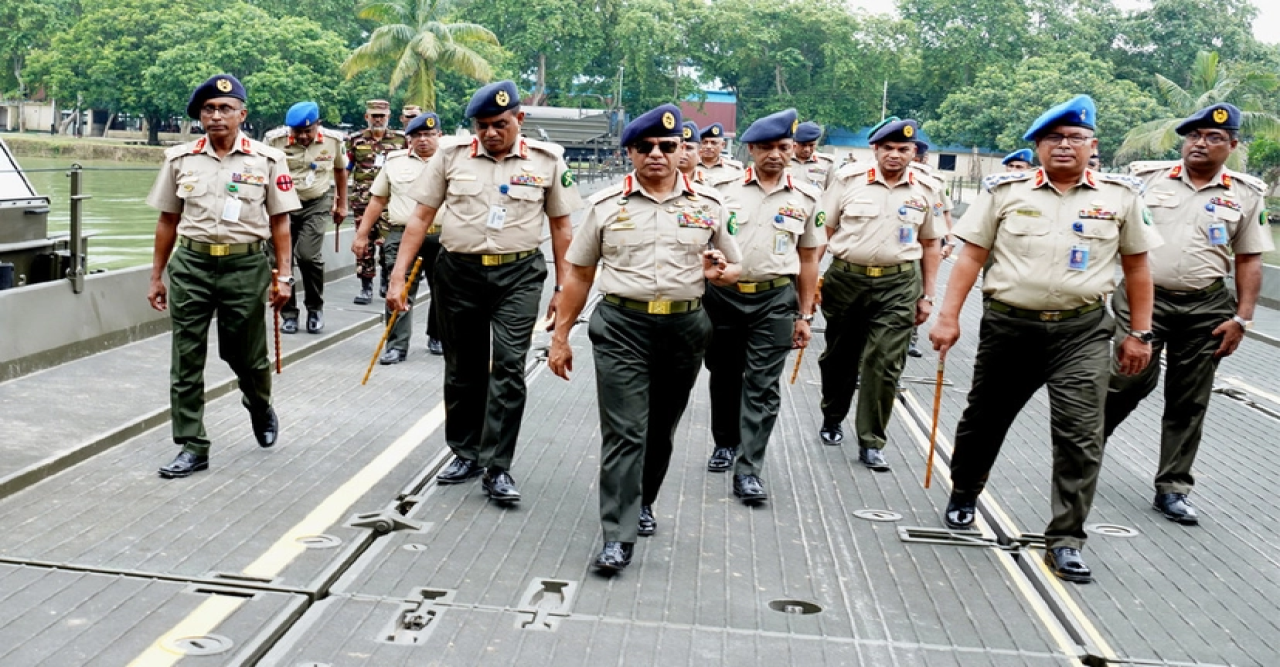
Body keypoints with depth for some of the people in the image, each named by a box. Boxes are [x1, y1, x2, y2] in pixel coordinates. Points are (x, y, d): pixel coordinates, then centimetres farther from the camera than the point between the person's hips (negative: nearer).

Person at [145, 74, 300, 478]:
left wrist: (284, 276, -3)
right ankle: (192, 448, 11)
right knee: (186, 360, 2)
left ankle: (260, 408, 41)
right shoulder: (180, 159, 6)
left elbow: (279, 222, 2)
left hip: (245, 266, -2)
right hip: (190, 265, 2)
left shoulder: (267, 160, 0)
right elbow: (168, 221, 12)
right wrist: (157, 276, 13)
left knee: (246, 354, 9)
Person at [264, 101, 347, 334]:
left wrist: (342, 204, 18)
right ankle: (288, 313, 16)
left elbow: (340, 170, 13)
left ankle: (315, 309, 8)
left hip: (317, 204, -1)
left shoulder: (333, 140, -5)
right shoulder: (274, 140, -11)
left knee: (308, 255, -14)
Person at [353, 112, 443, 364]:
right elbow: (378, 200, 14)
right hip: (401, 236, 0)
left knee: (442, 293, 10)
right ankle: (397, 346, -1)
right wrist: (362, 235, 10)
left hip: (442, 238, 0)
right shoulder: (395, 161, 11)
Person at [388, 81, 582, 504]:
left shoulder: (547, 160, 0)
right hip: (458, 273, 2)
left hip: (518, 276, -2)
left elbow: (560, 226, 6)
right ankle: (466, 453, 28)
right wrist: (398, 276, -1)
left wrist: (563, 287, 4)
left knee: (508, 370, -9)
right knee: (463, 370, 12)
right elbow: (421, 217, 3)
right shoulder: (452, 155, 1)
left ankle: (497, 468, -1)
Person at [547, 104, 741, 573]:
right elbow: (578, 273, 7)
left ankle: (642, 502, 37)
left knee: (661, 429, 15)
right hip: (622, 327, -2)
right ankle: (618, 537, -6)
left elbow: (734, 267, 14)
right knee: (624, 432, -8)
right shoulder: (606, 204, 3)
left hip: (685, 328, 2)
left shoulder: (709, 205, 6)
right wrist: (560, 336, 5)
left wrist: (721, 272, -11)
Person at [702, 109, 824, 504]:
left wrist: (804, 316, 7)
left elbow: (808, 259, 8)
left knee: (763, 387, -3)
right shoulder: (725, 189, 1)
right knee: (724, 377, 14)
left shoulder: (806, 198, 3)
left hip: (775, 300, -1)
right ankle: (725, 443, 36)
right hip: (722, 296, 1)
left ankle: (749, 470, 1)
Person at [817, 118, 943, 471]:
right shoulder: (849, 179, -2)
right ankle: (832, 419, 36)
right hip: (845, 279, 0)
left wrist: (927, 296, 9)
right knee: (839, 357, 14)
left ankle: (871, 443, 6)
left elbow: (930, 246, 11)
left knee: (885, 365, -4)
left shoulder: (924, 191, 4)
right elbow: (823, 230, 2)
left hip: (898, 286, 0)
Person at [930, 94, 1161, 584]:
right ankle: (963, 494, 42)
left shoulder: (1121, 195, 3)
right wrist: (948, 317, -6)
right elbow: (971, 256, 0)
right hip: (1008, 326, 0)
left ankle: (1065, 541, 4)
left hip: (1082, 332, 0)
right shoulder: (1005, 191, 0)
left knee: (1081, 436, -7)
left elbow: (1136, 266, 10)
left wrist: (1140, 333, 8)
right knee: (984, 419, 15)